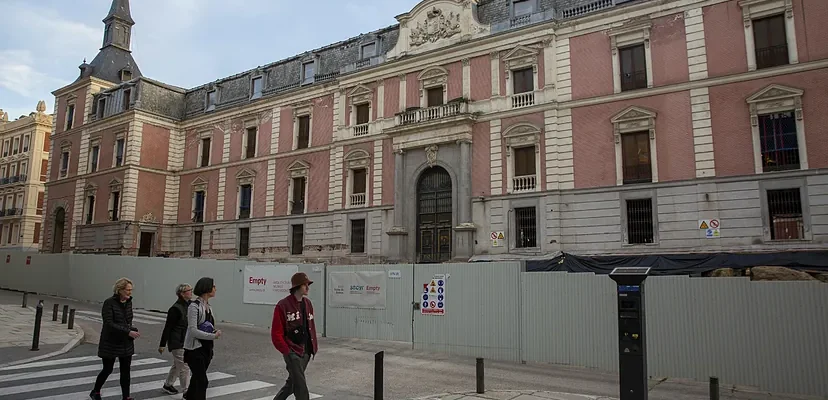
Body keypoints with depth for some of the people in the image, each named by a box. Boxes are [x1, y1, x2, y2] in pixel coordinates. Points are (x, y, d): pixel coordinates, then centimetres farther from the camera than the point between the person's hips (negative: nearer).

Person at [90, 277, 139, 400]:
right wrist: (128, 332, -28)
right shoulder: (109, 303, -15)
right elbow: (109, 324, -22)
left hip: (126, 344, 5)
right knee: (108, 369, 8)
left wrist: (134, 330, -5)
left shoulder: (129, 302, 3)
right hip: (110, 343, -5)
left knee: (125, 370, 6)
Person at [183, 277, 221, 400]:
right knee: (202, 381, -8)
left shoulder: (208, 306, 8)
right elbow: (193, 330, -22)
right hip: (195, 349, -8)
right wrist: (213, 336, -21)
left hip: (206, 348, 8)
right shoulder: (194, 306, -17)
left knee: (197, 378, 19)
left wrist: (214, 331, 2)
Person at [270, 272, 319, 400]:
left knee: (293, 382, 19)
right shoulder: (283, 305, -13)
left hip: (306, 351, 7)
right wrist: (286, 351, -13)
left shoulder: (307, 303, 8)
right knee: (300, 385, -6)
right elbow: (276, 333, -11)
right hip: (293, 351, -7)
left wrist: (314, 346, 9)